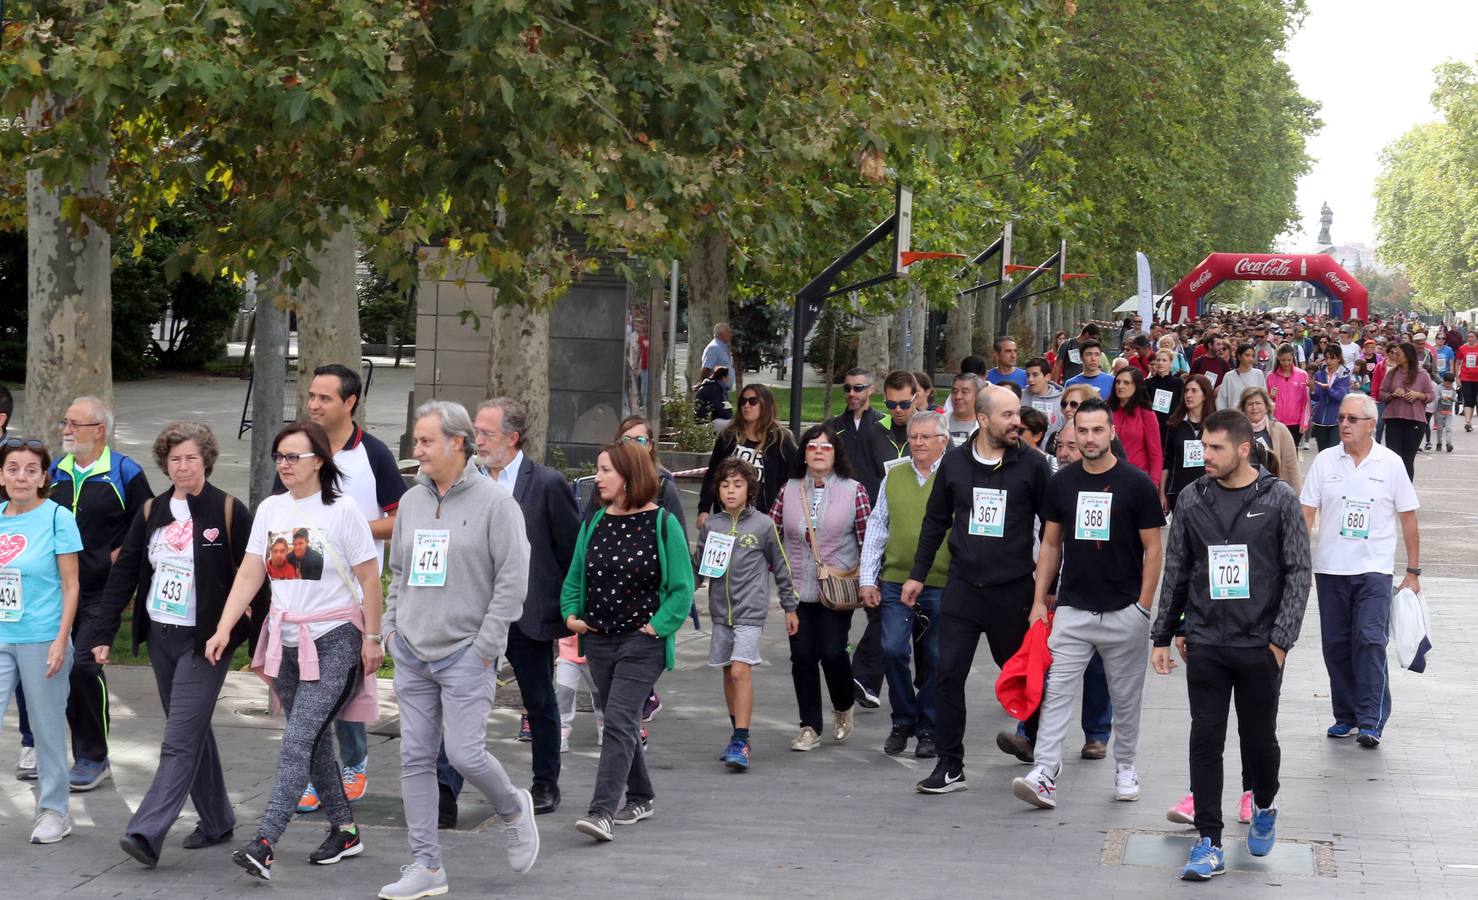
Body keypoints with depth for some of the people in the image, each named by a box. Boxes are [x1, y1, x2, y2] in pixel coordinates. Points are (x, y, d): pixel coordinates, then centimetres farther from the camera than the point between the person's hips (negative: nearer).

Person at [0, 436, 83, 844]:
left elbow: (71, 585, -5)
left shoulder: (57, 517, -6)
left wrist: (61, 641, -12)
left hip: (42, 641, -4)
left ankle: (54, 810, 21)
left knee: (48, 729, 6)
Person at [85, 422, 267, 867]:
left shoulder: (229, 511, -7)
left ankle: (147, 832, -17)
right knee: (193, 731, 14)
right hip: (161, 636, 6)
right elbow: (123, 573, 10)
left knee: (180, 740, -11)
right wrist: (101, 633, 4)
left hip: (205, 641, -6)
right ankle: (217, 821, 26)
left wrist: (261, 641, -6)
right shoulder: (152, 512, 8)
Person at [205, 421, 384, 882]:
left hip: (333, 641, -6)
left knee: (296, 744, -13)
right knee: (314, 741, 13)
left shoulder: (343, 512, -9)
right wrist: (223, 629, -5)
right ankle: (345, 830, 27)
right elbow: (249, 575, 4)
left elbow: (369, 580, -7)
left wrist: (372, 639, -8)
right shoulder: (270, 510, 6)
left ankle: (263, 845, -19)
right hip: (285, 640, 6)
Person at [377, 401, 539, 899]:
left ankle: (513, 809, 21)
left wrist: (486, 645, -13)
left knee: (464, 753, -10)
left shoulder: (495, 501, -9)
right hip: (411, 654, 6)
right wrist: (390, 628, 10)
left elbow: (513, 579, -11)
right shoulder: (411, 501, 10)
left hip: (465, 655, -6)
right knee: (415, 759, 4)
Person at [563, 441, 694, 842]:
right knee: (619, 722, 15)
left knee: (619, 721, -15)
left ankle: (602, 811, -20)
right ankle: (640, 798, 31)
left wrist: (658, 626, -13)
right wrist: (571, 613, 2)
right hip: (599, 640, 6)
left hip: (642, 642, -6)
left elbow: (682, 587, -6)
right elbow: (575, 576, 17)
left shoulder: (662, 524, -8)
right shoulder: (595, 523, 8)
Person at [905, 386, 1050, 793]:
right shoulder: (955, 462, 5)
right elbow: (935, 522, 14)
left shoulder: (1031, 465, -3)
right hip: (962, 587, 2)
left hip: (1013, 590, -2)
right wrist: (918, 574, 13)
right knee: (949, 675, -2)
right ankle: (950, 766, 5)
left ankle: (1037, 740, 36)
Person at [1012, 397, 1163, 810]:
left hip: (1124, 612, -2)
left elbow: (1152, 550, -3)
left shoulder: (1136, 484, -5)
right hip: (1071, 610, 2)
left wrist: (1144, 606, -9)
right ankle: (1044, 776, -11)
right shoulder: (1061, 483, 4)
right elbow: (1050, 545, 10)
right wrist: (1039, 600, 3)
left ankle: (1125, 768, 27)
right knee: (1055, 693, -7)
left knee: (1125, 698, 11)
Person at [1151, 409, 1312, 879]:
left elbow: (1298, 572, -4)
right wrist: (1163, 635, 9)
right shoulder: (1193, 499, 3)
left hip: (1260, 644, -2)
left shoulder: (1279, 498, -5)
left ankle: (1264, 806, 39)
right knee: (1205, 740, 0)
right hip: (1205, 642, 2)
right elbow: (1176, 571, 10)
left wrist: (1281, 638, -10)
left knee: (1259, 737, 9)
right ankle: (1209, 843, 7)